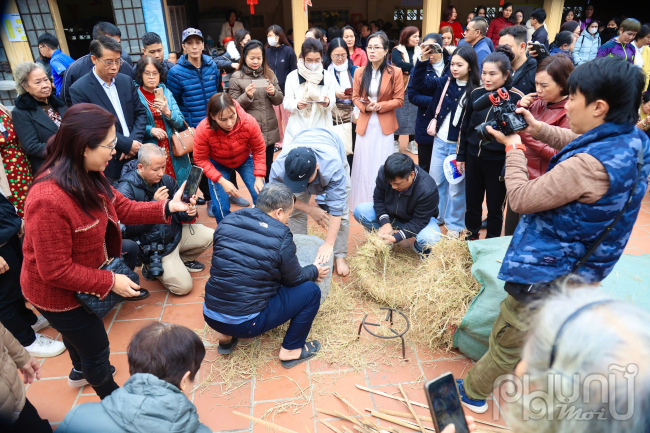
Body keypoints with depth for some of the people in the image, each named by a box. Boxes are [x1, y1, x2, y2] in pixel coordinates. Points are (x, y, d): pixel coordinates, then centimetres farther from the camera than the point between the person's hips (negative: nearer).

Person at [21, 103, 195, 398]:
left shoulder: (87, 178, -13)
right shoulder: (48, 201, -38)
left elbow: (122, 208, -1)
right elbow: (55, 271, -31)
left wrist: (168, 207, -11)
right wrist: (110, 281, -23)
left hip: (77, 282, 8)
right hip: (57, 294, -8)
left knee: (75, 330, 35)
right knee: (97, 349, 14)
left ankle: (80, 372, 66)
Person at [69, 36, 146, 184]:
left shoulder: (126, 81, 8)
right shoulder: (79, 89, -8)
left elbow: (140, 112, 9)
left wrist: (135, 141, -7)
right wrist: (128, 144, -15)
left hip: (135, 157, 5)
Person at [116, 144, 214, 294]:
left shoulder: (167, 180, -4)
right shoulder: (125, 190, -21)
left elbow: (179, 213, 3)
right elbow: (128, 229, -23)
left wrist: (189, 213, -22)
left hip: (175, 234, 6)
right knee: (183, 287, -11)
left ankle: (184, 260, 19)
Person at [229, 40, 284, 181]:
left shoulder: (269, 74, 8)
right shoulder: (236, 78, -3)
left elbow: (279, 101, 9)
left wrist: (273, 92, -12)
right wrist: (247, 96, -19)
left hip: (270, 131, 4)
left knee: (268, 167, 13)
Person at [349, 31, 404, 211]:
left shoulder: (395, 72, -5)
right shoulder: (360, 72, 5)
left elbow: (399, 99, -3)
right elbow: (355, 97, 10)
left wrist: (380, 106, -18)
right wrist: (364, 107, -12)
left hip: (384, 125, -2)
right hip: (364, 124, 3)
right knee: (364, 165, 6)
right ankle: (363, 205, 19)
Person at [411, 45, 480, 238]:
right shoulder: (445, 82, 2)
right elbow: (419, 83, 3)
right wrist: (422, 60, -11)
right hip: (440, 140, 5)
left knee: (456, 187, 6)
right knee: (435, 181, 16)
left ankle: (454, 225, 24)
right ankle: (436, 216, 36)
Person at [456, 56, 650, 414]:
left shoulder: (589, 166, -36)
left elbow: (521, 199, -26)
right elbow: (577, 144, 14)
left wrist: (513, 148, -13)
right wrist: (537, 129, 2)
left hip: (549, 274, -8)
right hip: (584, 271, 8)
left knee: (506, 341, 13)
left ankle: (472, 392, 35)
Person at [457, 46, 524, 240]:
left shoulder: (516, 98, -12)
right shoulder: (476, 93, 1)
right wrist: (461, 156, 12)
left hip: (499, 162, -4)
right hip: (474, 158, 4)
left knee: (495, 208, 10)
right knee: (471, 204, 16)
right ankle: (471, 239, 38)